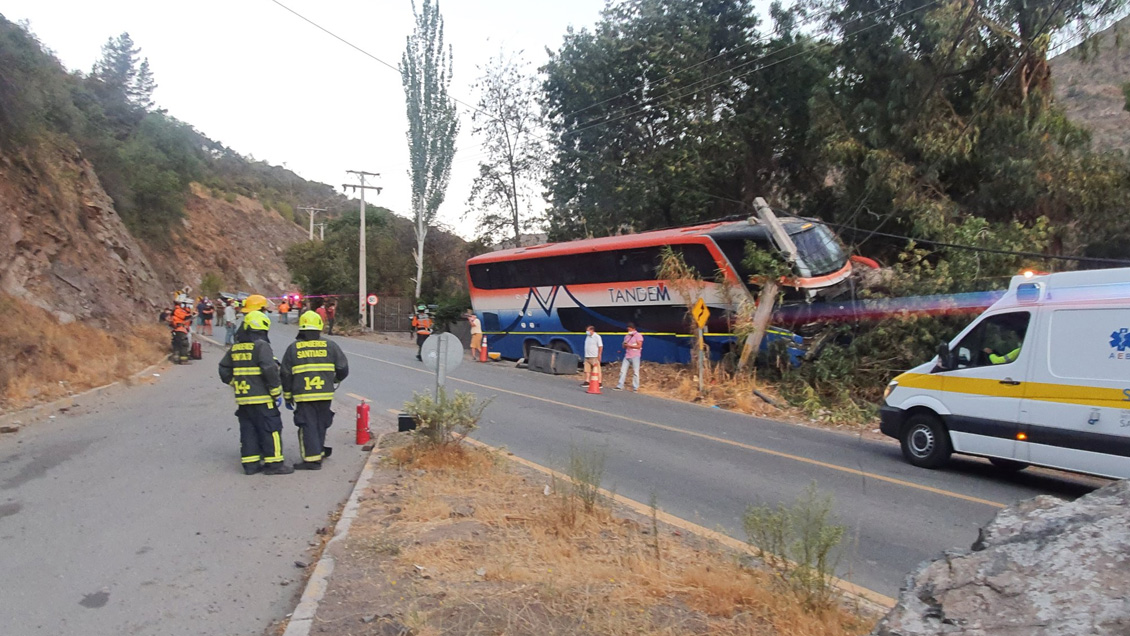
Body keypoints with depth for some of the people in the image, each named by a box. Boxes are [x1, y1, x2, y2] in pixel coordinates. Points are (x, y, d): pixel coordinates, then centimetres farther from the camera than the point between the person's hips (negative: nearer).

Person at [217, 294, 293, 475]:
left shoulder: (235, 348, 11)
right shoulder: (261, 346, -11)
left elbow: (224, 370, 17)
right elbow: (270, 370, -20)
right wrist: (277, 392, -12)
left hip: (243, 398, 7)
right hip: (262, 398, -7)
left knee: (248, 430, 11)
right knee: (271, 429, 0)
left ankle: (250, 463, 13)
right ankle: (273, 463, 2)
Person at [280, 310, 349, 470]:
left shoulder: (293, 348, 2)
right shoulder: (330, 346, 2)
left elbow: (286, 375, 4)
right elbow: (343, 368, 5)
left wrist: (288, 396, 13)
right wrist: (336, 381, 27)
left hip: (302, 395, -2)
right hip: (325, 394, 2)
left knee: (308, 426, 2)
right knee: (320, 424, 16)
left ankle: (312, 458, -2)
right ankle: (319, 452, 28)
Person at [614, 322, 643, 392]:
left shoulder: (638, 335, -4)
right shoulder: (627, 336, 17)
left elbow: (639, 346, -13)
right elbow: (624, 346, 20)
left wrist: (629, 345, -14)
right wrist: (624, 345, -4)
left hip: (635, 356, -6)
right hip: (627, 356, 6)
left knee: (635, 372, -4)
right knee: (623, 371, 1)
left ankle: (635, 388, 1)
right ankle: (620, 386, 2)